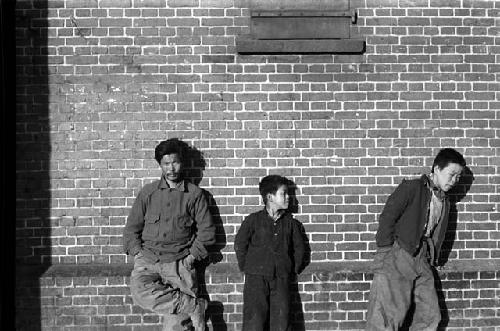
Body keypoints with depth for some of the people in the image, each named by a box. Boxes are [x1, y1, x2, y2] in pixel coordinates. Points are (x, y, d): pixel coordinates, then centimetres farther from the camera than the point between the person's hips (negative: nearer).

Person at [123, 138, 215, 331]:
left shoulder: (194, 194, 7)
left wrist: (192, 256, -3)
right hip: (148, 259, 1)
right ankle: (194, 306, -18)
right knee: (140, 293, -30)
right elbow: (132, 227, 13)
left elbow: (206, 230, 7)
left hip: (180, 262, -1)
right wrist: (137, 253, -1)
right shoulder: (148, 192, 10)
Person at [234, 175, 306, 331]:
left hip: (281, 279, 2)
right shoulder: (253, 220, -2)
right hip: (256, 277, -2)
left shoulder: (290, 222, 6)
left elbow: (299, 247, 16)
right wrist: (245, 268, 4)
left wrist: (294, 270, 11)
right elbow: (239, 244, 5)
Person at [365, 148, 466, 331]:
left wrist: (432, 259, 12)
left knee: (431, 316, 7)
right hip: (398, 256, -8)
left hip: (421, 260, 8)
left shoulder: (445, 202, 17)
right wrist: (385, 251, -13)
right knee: (390, 314, -12)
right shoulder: (412, 188, -6)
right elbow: (387, 217, -10)